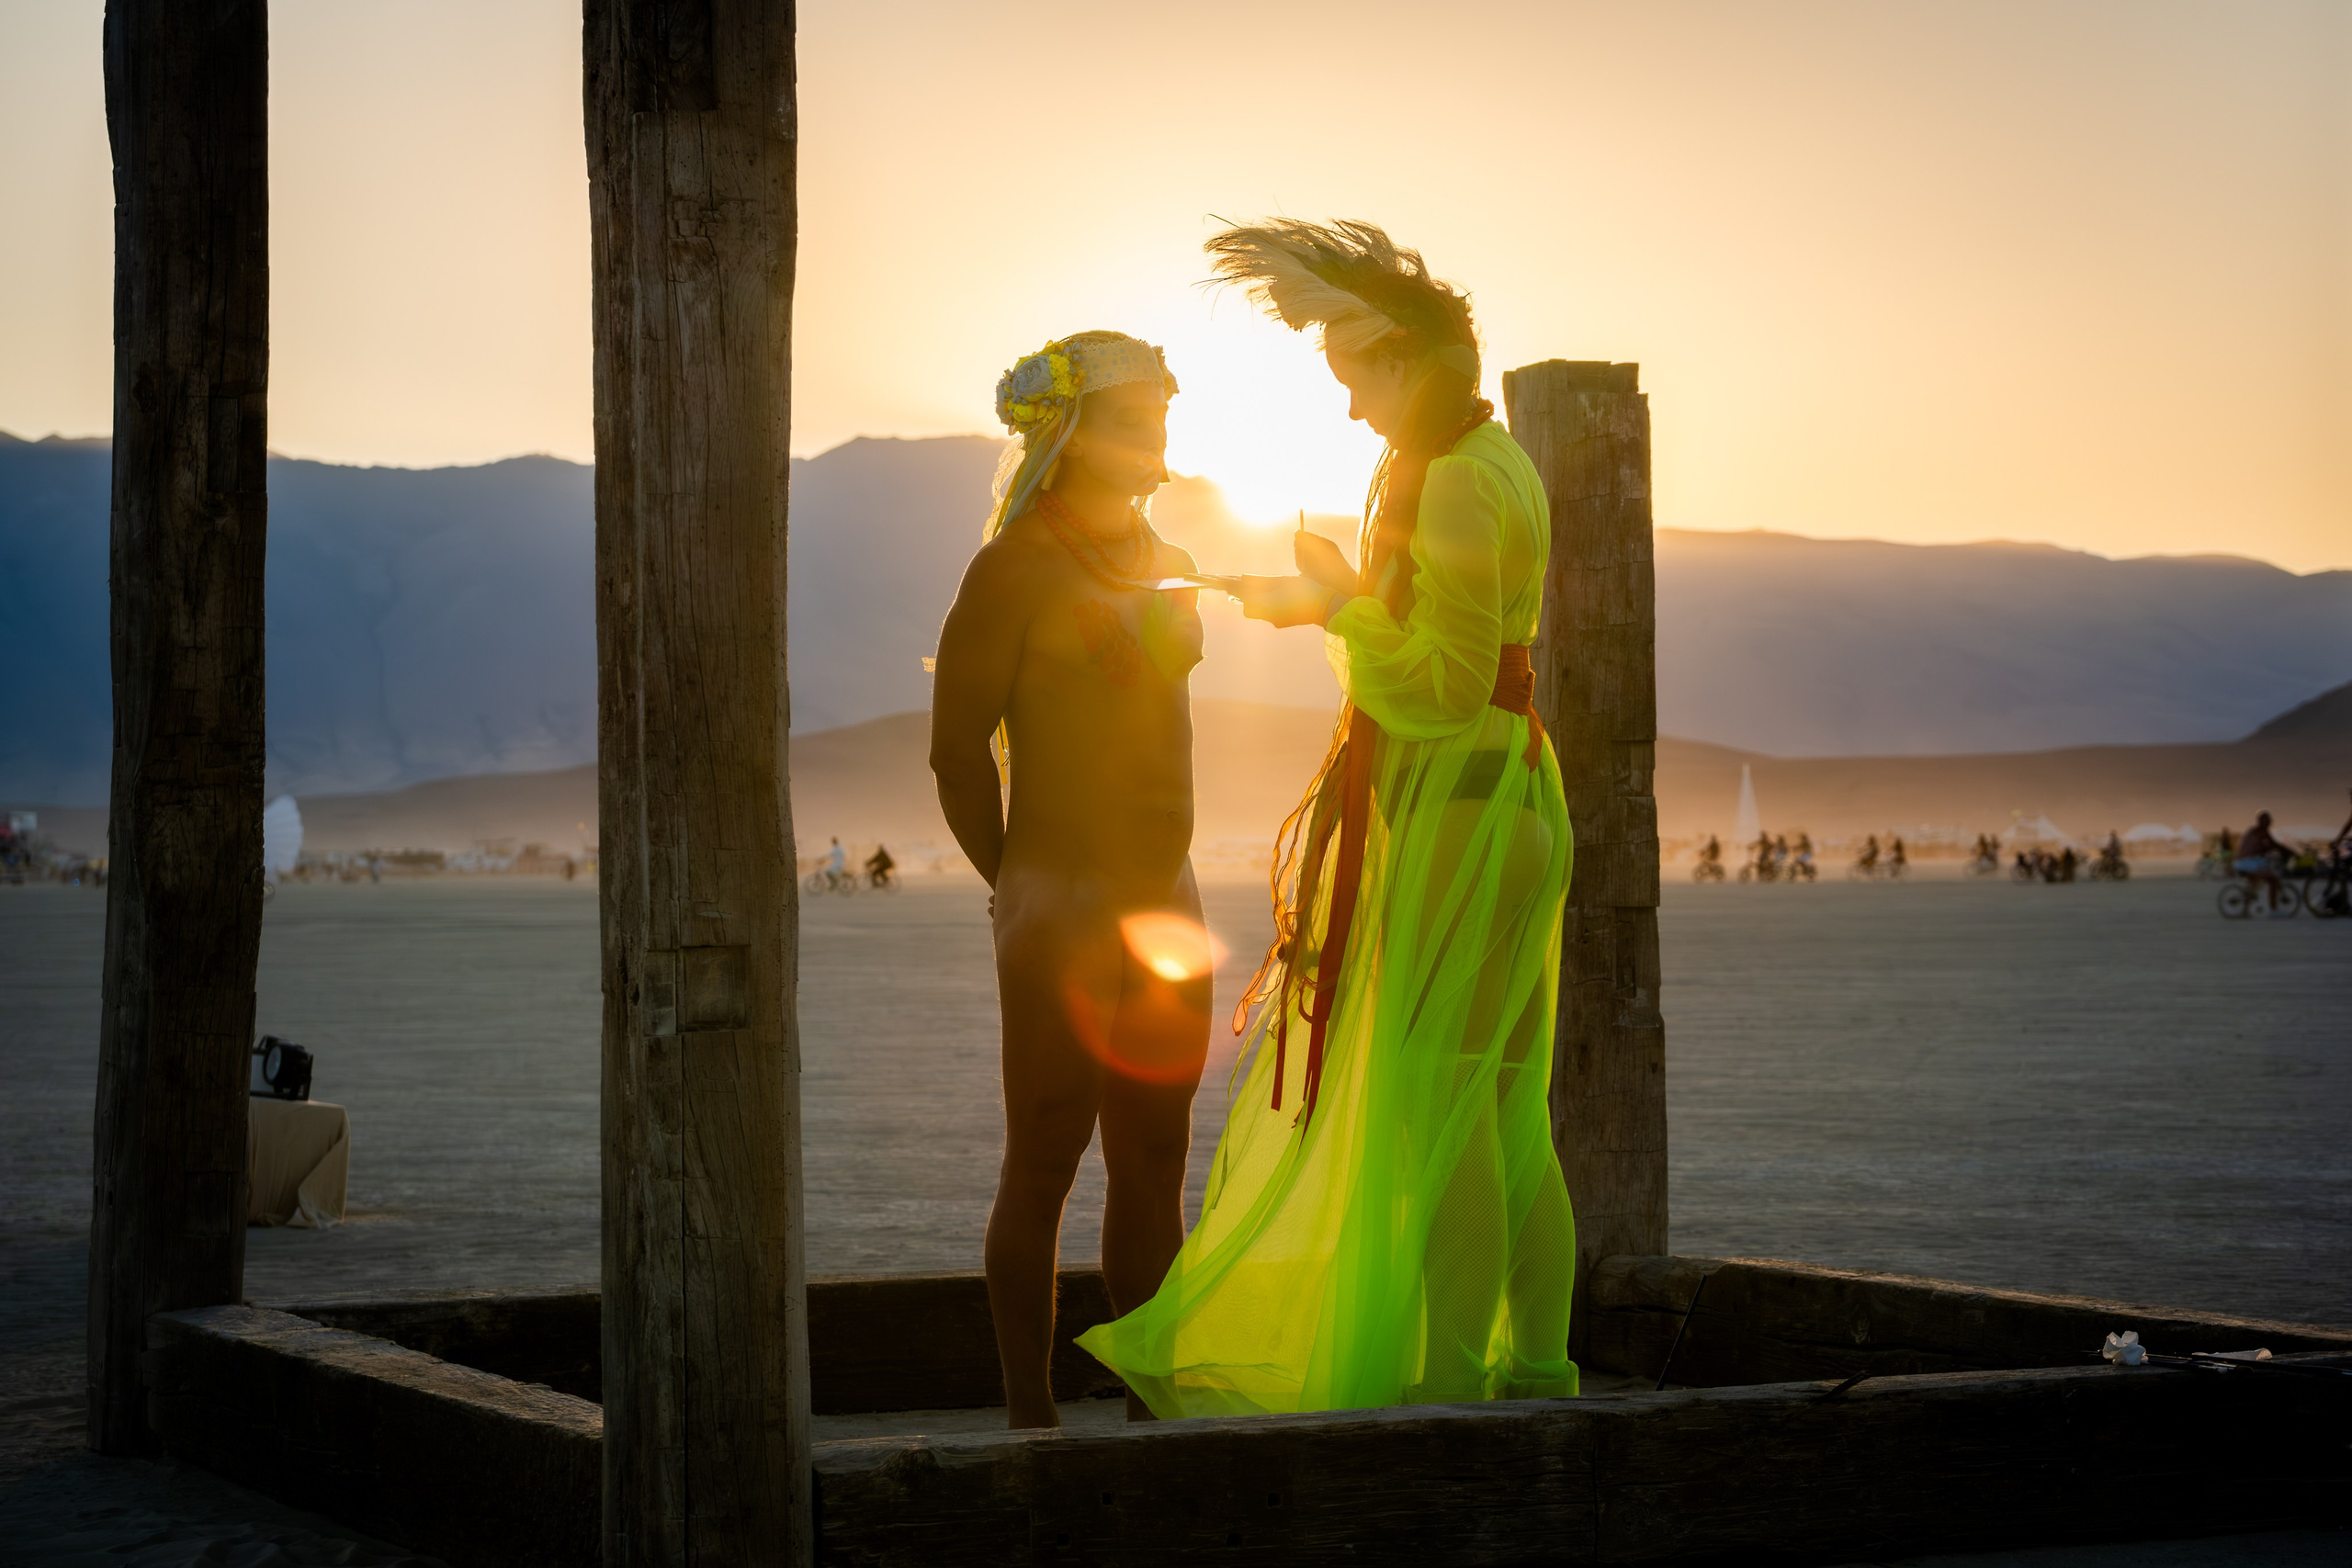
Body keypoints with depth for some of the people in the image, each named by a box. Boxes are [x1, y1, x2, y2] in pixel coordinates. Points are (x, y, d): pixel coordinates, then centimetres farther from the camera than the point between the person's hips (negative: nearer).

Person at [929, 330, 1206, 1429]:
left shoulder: (1164, 568, 14)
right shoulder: (1013, 570, -10)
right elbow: (958, 751, -8)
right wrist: (1021, 888, -1)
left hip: (1161, 910, 7)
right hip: (1055, 914, -7)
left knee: (1154, 1160, 8)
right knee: (1044, 1163, -3)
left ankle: (1151, 1406, 14)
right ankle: (1029, 1414, 3)